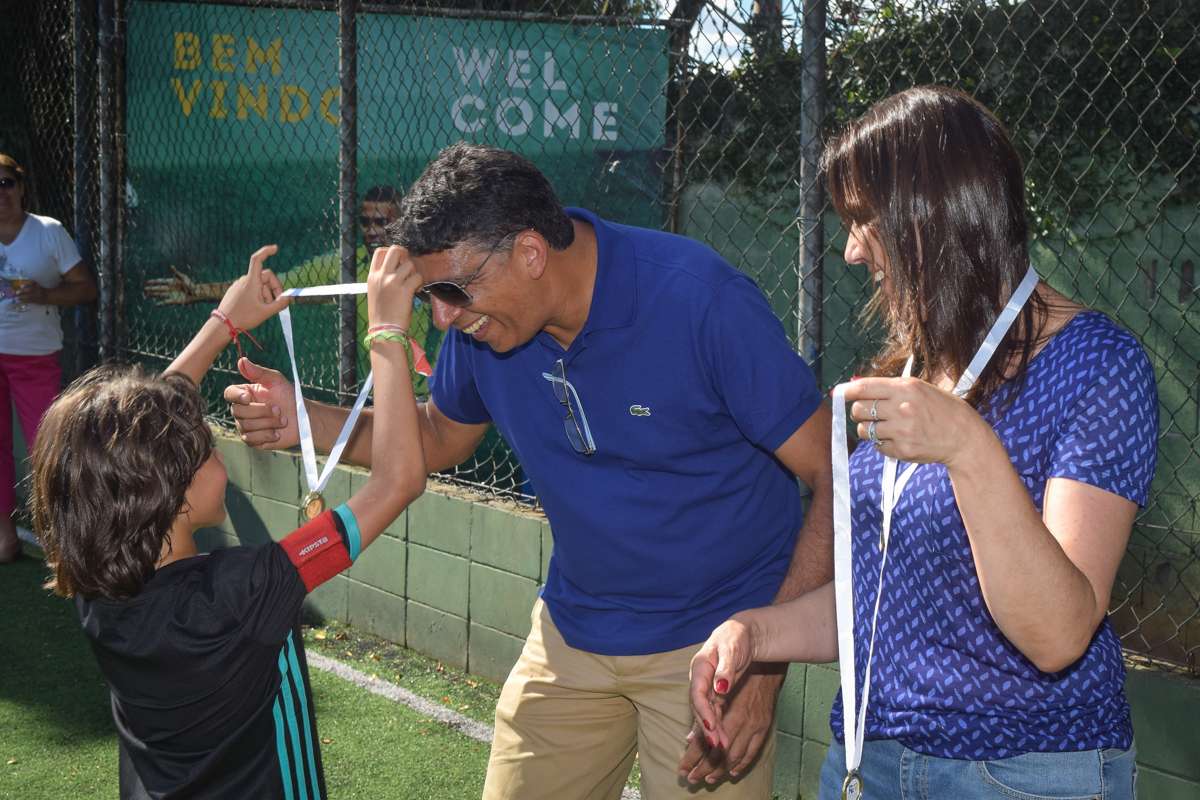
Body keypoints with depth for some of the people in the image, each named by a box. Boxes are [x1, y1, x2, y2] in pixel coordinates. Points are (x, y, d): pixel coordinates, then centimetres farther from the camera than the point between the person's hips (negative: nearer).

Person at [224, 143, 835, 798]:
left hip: (710, 641, -5)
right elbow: (440, 436, 13)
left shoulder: (702, 301, -24)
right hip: (573, 628, 5)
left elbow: (837, 476, -20)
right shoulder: (481, 320, -7)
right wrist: (305, 421, -5)